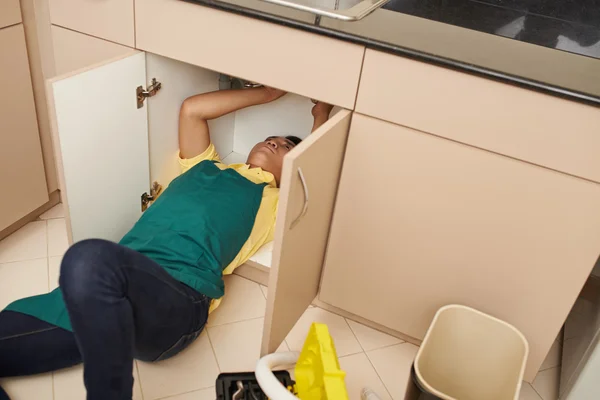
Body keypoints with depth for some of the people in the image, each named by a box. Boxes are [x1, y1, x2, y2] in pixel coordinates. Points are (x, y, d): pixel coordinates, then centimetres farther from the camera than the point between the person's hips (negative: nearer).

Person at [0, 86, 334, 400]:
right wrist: (267, 93, 37)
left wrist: (322, 115, 27)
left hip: (178, 299, -5)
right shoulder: (207, 167, 31)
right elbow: (192, 109, 31)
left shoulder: (274, 203, 18)